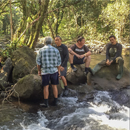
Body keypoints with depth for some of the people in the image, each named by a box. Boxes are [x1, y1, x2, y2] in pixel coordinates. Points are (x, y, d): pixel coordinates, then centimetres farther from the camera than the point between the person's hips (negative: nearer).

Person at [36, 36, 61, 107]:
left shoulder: (41, 50, -5)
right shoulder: (56, 50, -3)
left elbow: (38, 61, -3)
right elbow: (58, 62, -1)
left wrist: (39, 70, 8)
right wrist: (59, 71, 10)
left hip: (44, 71, -1)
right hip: (54, 71, 1)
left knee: (46, 87, 5)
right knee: (54, 86, 11)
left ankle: (46, 103, 8)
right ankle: (55, 102, 17)